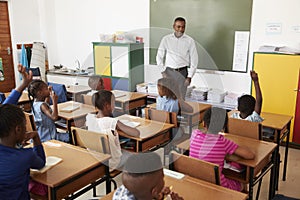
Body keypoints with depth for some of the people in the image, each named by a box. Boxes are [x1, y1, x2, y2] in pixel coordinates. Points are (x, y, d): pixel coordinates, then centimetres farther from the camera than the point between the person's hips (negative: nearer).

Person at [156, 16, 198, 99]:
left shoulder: (189, 41, 1)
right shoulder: (166, 39, 3)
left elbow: (194, 60, 1)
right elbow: (159, 57, 6)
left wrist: (189, 76, -4)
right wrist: (163, 72, -2)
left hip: (182, 72, 0)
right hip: (169, 71, 1)